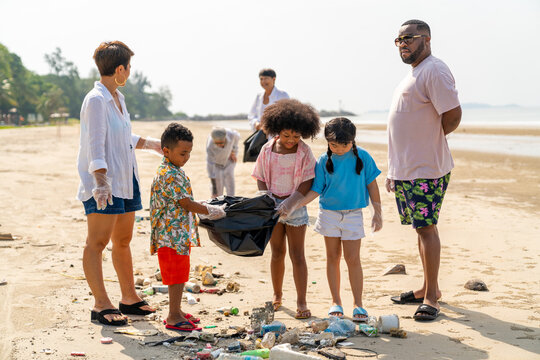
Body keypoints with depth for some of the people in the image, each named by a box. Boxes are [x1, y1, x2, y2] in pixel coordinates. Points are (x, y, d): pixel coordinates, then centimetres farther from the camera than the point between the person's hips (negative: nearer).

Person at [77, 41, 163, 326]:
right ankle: (101, 305, -4)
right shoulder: (96, 100, -13)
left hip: (125, 180, 10)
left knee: (123, 241, 14)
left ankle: (129, 298, 22)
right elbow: (95, 146, -20)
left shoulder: (118, 98, 15)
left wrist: (153, 144, 36)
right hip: (103, 185, -9)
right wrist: (101, 182, -27)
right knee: (97, 242, -5)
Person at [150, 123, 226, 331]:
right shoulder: (170, 175, -20)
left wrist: (202, 207, 15)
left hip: (179, 233, 10)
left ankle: (176, 312, 27)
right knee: (177, 275, -4)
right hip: (173, 234, -10)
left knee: (180, 274, 17)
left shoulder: (173, 171, 13)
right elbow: (187, 204, -19)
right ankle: (174, 318, 4)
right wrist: (210, 211, -9)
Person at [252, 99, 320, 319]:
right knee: (277, 253, 12)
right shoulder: (267, 150, 0)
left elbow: (308, 181, -9)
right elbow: (261, 178, 5)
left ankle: (301, 301, 3)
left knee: (297, 255, -2)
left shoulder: (304, 152, -7)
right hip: (273, 207, 2)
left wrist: (291, 202, -18)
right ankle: (277, 296, 26)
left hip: (295, 207, -2)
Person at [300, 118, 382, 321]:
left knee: (352, 259, -3)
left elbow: (371, 184, 2)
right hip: (329, 213, 1)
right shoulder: (324, 161, -5)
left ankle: (358, 304, 8)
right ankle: (336, 302, 20)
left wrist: (377, 212, 3)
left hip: (353, 214, -1)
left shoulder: (362, 157, -5)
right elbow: (316, 190, -2)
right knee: (333, 257, 9)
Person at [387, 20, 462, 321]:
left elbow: (453, 114, -21)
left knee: (426, 228, -6)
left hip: (426, 169, -9)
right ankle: (429, 288, 23)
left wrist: (433, 138, -4)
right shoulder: (414, 73, 18)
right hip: (407, 169, 9)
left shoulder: (434, 70, -13)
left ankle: (431, 296, 0)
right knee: (422, 228, 14)